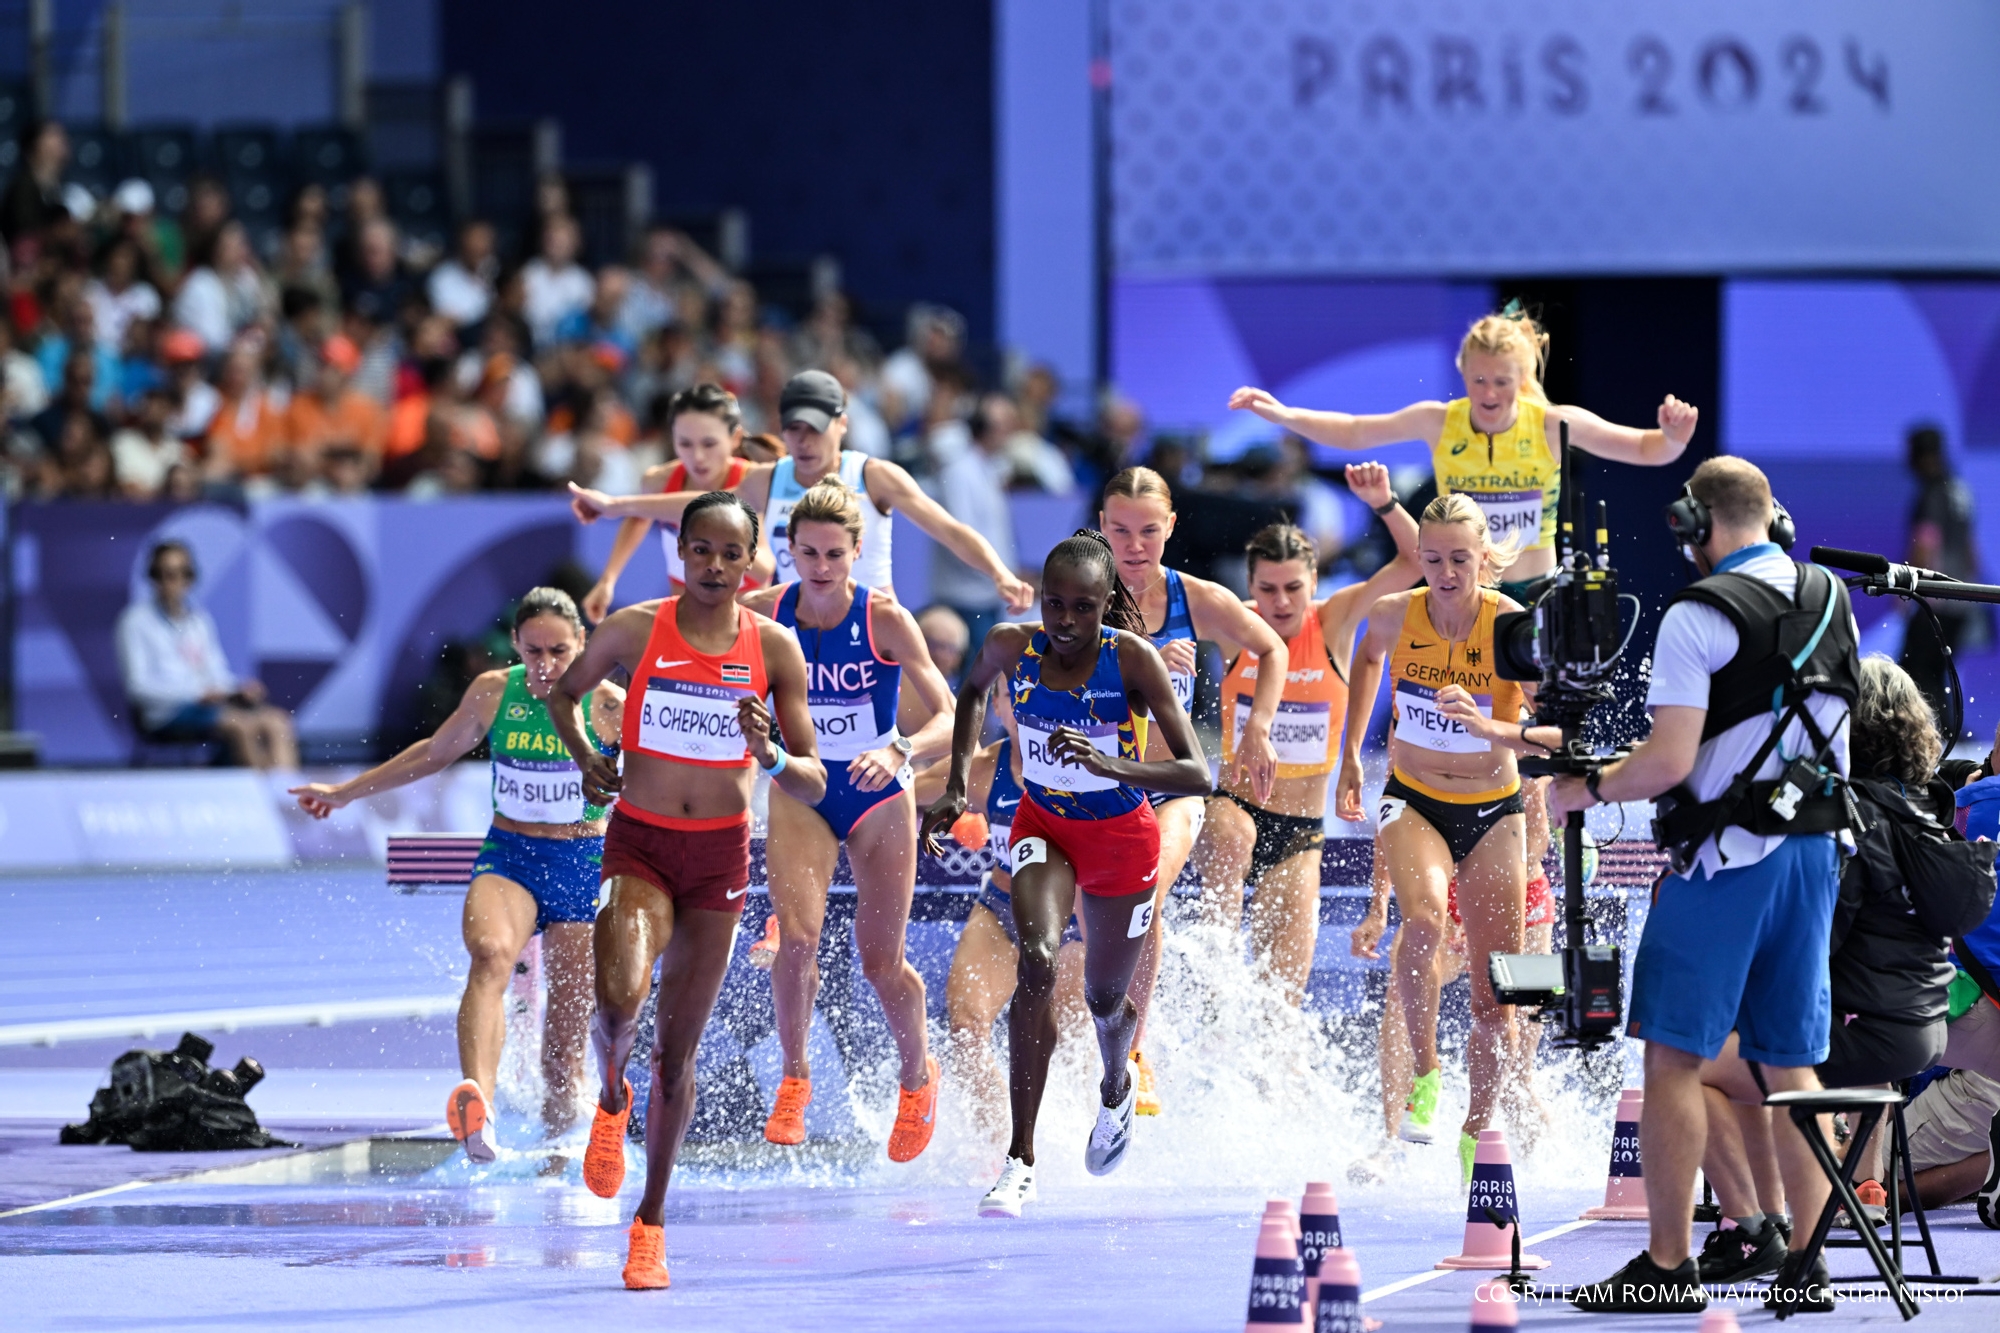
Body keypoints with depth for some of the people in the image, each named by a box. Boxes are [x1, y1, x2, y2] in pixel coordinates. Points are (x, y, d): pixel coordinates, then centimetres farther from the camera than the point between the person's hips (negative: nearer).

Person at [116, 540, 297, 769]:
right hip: (166, 714, -6)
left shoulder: (200, 620, 20)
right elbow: (138, 685, -7)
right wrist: (199, 694, -16)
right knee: (240, 724, -31)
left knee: (277, 720, -20)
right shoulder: (136, 621, 1)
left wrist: (241, 687, -4)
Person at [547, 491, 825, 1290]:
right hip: (638, 842, -1)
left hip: (720, 856, 1)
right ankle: (612, 1101, 8)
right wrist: (584, 757, -1)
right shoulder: (635, 630, -5)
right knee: (619, 1000, -28)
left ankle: (651, 1221, 21)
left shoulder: (773, 647, -3)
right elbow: (564, 692, 16)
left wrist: (771, 756, -23)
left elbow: (814, 788, -2)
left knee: (677, 1052, 5)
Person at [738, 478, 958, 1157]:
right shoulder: (762, 613, -11)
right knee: (795, 936, -19)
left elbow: (948, 718, -24)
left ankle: (918, 1076, 33)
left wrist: (897, 752, -42)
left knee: (881, 961, 5)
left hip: (877, 796, -1)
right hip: (800, 792, 1)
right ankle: (794, 1077, 3)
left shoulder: (884, 619, -19)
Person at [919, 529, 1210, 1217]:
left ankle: (1117, 1087, 57)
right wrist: (957, 784, 1)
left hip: (1121, 837, -1)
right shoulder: (1012, 647, -17)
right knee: (1037, 961, -27)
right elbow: (973, 689, 10)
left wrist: (1111, 766, -46)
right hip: (1043, 828, 1)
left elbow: (1197, 775, -30)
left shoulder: (1132, 658, -26)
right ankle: (1020, 1160, -26)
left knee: (1105, 999, 17)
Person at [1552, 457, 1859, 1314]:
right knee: (1790, 1065, 10)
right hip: (1815, 848, 7)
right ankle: (1807, 1265, 7)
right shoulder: (1834, 602, 9)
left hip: (1724, 857, -7)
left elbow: (1670, 760, -19)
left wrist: (1585, 790, -2)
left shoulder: (1700, 616, -13)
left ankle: (1667, 1266, -3)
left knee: (1673, 1055, -1)